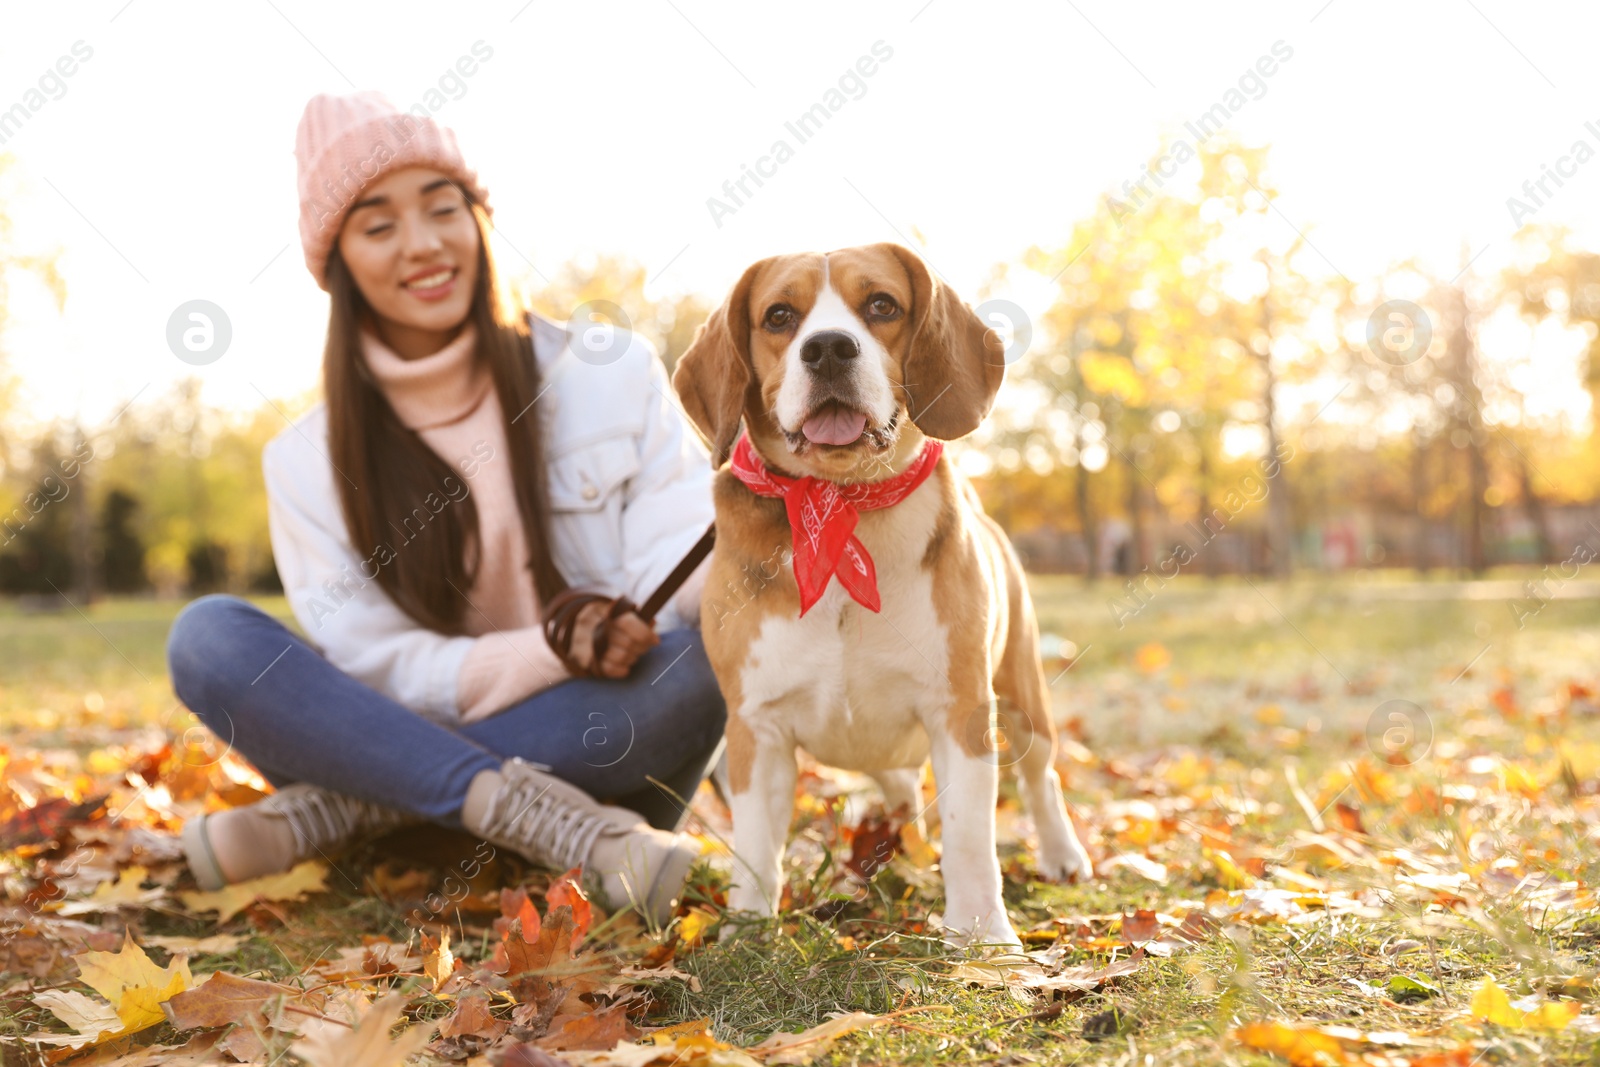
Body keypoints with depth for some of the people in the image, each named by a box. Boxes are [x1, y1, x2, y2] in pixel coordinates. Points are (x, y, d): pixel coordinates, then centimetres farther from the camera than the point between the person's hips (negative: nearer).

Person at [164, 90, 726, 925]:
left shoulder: (613, 374, 1)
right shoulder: (307, 461, 2)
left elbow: (690, 578, -4)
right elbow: (378, 669, -6)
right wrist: (555, 654, -23)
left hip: (604, 753, 0)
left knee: (710, 653, -32)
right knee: (206, 636, -20)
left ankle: (352, 802, -23)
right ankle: (545, 818, -32)